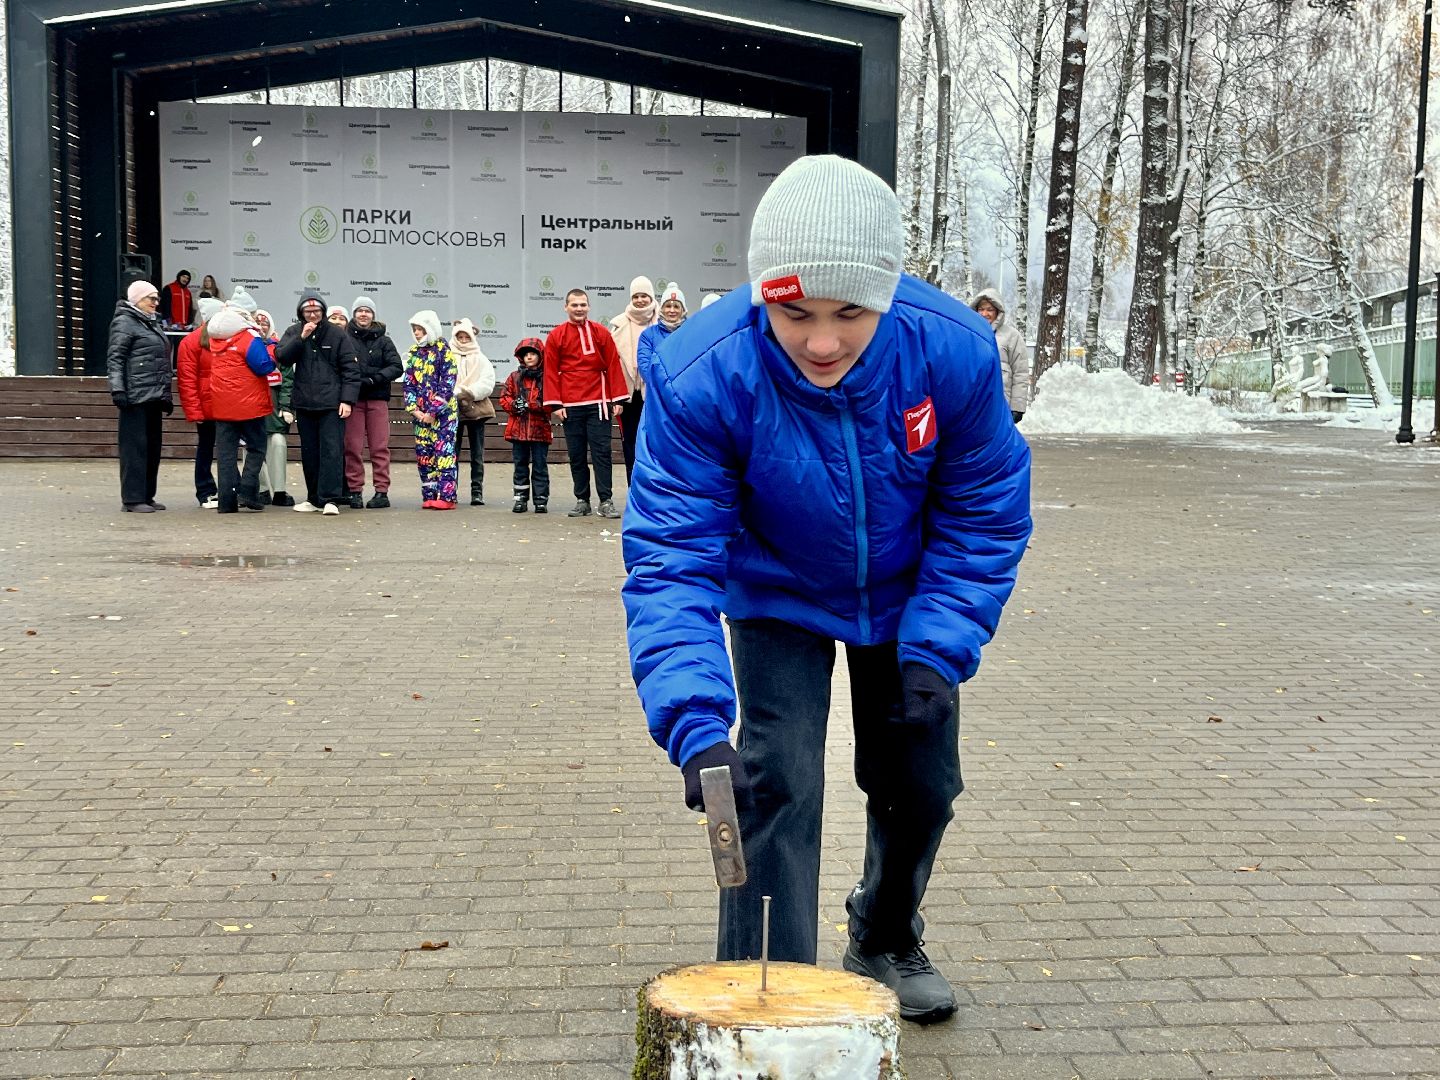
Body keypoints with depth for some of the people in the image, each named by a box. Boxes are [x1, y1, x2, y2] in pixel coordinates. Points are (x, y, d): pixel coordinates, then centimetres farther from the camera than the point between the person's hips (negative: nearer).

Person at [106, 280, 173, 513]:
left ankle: (147, 496, 17)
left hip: (153, 397, 9)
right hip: (136, 397, -9)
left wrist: (166, 397, 23)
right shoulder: (124, 323, -5)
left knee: (153, 447, 10)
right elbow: (114, 358, -12)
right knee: (135, 447, -8)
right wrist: (117, 389, -21)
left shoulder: (152, 324, 22)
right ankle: (132, 499, -5)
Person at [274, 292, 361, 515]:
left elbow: (351, 369, -2)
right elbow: (281, 358, -4)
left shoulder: (337, 335, 0)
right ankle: (314, 498, 18)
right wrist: (301, 338, -14)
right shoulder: (294, 333, 9)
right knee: (309, 453, 9)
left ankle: (330, 499, -8)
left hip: (331, 404, -4)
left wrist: (347, 400, -9)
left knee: (331, 450, -9)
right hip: (304, 403, 4)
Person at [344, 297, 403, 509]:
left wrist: (373, 379, -10)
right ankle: (355, 491, 5)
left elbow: (397, 367, 2)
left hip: (377, 398, 1)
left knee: (380, 447, 0)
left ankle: (382, 491, 2)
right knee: (353, 447, -1)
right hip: (352, 398, -1)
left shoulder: (383, 340, 10)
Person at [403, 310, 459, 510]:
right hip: (421, 413, 6)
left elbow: (447, 383, -11)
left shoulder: (443, 350, -6)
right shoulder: (414, 352, 12)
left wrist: (433, 412, -13)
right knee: (423, 452, 5)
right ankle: (430, 495, 9)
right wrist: (414, 409, -3)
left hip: (443, 411, -6)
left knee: (444, 451, -9)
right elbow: (409, 382, 10)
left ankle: (446, 496, -11)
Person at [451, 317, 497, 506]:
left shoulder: (481, 360, 8)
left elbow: (487, 384, -3)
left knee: (477, 455, 4)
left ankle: (477, 492, 7)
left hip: (476, 410, 1)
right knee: (452, 453, 0)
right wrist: (455, 396, -20)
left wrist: (468, 394, -16)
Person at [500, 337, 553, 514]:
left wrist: (530, 405, -16)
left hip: (540, 428, -3)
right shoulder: (514, 377, 10)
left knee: (540, 465, 1)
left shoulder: (547, 377, -1)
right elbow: (504, 398, 9)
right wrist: (514, 405, -12)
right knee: (520, 464, 8)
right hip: (518, 428, 3)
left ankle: (541, 500, 6)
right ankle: (520, 499, 15)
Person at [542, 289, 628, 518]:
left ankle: (606, 501, -3)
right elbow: (550, 371, 3)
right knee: (576, 455, 6)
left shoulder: (601, 333, 5)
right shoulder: (556, 336, 5)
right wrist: (555, 404, -3)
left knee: (601, 452, -4)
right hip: (570, 406, 1)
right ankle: (582, 500, 14)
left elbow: (613, 366, 4)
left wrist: (618, 399, -1)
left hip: (598, 403, -1)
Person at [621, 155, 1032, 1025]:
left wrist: (938, 649, -22)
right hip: (777, 600, -2)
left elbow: (984, 514, -14)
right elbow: (671, 558, -33)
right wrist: (694, 723, -44)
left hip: (904, 594, 3)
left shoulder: (954, 349, -30)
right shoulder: (701, 374, -36)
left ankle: (889, 943, 41)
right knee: (776, 782, -14)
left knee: (921, 781, 12)